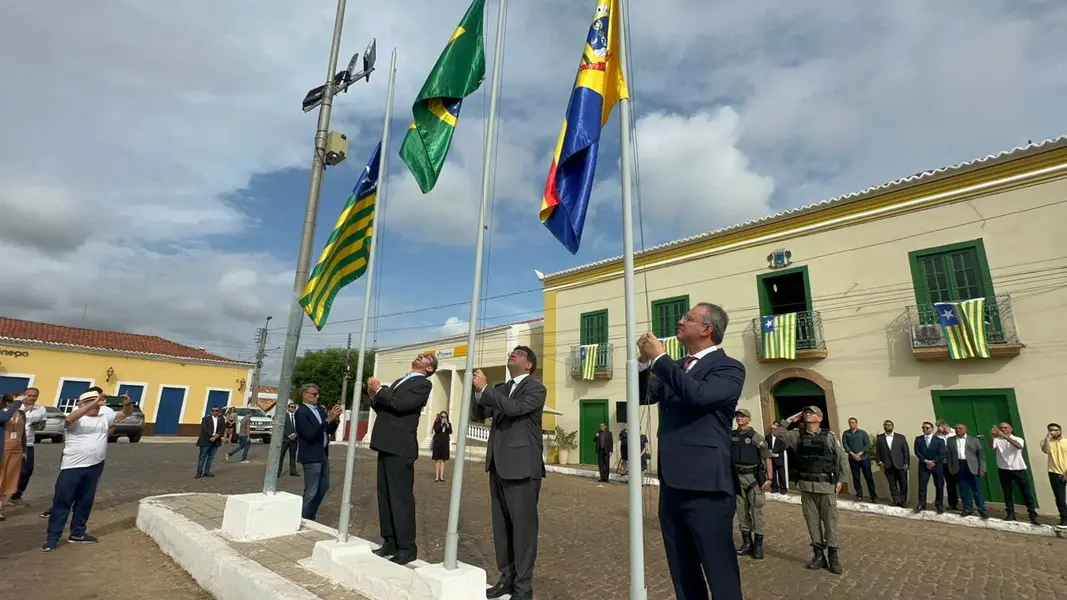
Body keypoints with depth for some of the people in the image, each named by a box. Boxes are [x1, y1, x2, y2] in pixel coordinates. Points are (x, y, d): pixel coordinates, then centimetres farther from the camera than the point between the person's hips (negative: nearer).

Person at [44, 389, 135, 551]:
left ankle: (77, 533, 26)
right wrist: (93, 403, -41)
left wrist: (127, 403, -19)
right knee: (62, 501, 3)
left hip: (95, 466, 5)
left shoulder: (105, 414, 5)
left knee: (85, 502, 14)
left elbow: (126, 413, 5)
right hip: (73, 466, -5)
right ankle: (52, 537, 12)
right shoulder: (77, 417, -9)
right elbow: (69, 419, -31)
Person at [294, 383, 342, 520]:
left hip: (323, 454, 8)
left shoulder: (320, 409, 8)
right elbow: (310, 435, -23)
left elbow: (330, 431, 11)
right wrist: (328, 419, -27)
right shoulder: (301, 412, -14)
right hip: (311, 456, -8)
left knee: (324, 486, 18)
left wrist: (335, 418, -8)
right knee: (311, 492, -1)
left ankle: (310, 517, 31)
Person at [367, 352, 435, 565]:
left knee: (401, 498, -4)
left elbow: (401, 404, -20)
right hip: (386, 445, 8)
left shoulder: (423, 384, -5)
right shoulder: (399, 381, 22)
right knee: (385, 497, 13)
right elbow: (383, 407, 19)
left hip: (400, 447, -8)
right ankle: (390, 542, 23)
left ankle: (407, 547, 5)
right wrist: (375, 395, 0)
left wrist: (379, 390, -8)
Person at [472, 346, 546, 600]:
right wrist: (478, 392, -5)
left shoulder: (536, 388, -5)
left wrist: (485, 388, -18)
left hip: (522, 466, -7)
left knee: (523, 526, 1)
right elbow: (480, 415, 12)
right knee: (501, 525, 14)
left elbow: (514, 408, -22)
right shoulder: (500, 389, 16)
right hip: (499, 465, 7)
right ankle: (507, 577, 28)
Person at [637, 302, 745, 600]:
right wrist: (645, 362, -3)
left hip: (705, 488, -7)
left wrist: (659, 358, -18)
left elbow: (699, 394, -26)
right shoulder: (674, 369, 14)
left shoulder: (729, 368, -8)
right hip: (672, 485, 7)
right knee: (683, 575, 20)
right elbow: (643, 396, 12)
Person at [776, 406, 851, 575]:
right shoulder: (797, 435, 5)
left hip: (826, 485, -3)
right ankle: (818, 554, 20)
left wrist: (840, 480, -3)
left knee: (830, 520, 4)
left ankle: (832, 555, 17)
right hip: (806, 485, 3)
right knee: (812, 520, 9)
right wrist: (789, 420, 1)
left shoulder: (829, 436, -3)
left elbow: (842, 458, -1)